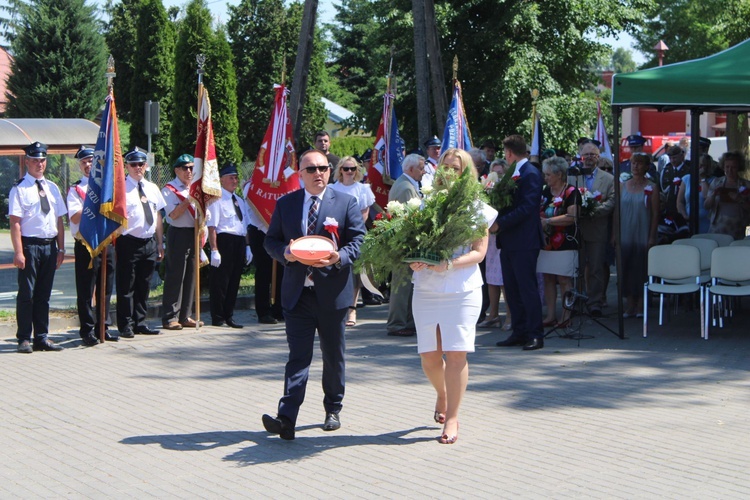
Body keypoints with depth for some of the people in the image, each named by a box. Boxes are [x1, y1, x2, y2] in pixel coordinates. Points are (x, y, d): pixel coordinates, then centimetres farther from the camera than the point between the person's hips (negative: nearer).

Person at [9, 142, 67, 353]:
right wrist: (18, 252, -17)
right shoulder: (19, 189, -6)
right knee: (27, 294, -2)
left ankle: (41, 338, 17)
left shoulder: (52, 188, 13)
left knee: (44, 295, 10)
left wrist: (61, 248, 9)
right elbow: (15, 222, -11)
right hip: (30, 245, -5)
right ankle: (24, 339, 6)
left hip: (50, 245, 6)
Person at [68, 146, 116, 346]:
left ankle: (103, 328, 18)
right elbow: (75, 217, -12)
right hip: (86, 245, -5)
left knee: (106, 289, 10)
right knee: (86, 290, -2)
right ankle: (87, 331, 4)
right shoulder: (76, 189, 0)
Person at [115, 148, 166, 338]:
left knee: (144, 287, 12)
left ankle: (140, 323, 21)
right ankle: (126, 325, 6)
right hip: (129, 242, -6)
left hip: (149, 243, 6)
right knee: (126, 287, -1)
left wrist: (160, 243, 16)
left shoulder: (152, 188, 13)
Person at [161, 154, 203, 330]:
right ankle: (170, 317, -2)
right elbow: (174, 214, -15)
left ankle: (185, 316, 15)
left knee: (191, 276, 8)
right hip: (178, 234, -7)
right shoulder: (169, 189, -4)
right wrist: (189, 200, -20)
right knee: (175, 276, -6)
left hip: (194, 234, 7)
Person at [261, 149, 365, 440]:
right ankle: (286, 418, -13)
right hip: (297, 293, 0)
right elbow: (271, 241, 11)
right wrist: (284, 253, -12)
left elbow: (358, 240, -1)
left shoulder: (345, 203, 3)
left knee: (333, 356, 12)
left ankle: (333, 410, 28)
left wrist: (340, 257, -21)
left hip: (332, 292, 0)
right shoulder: (285, 204, 8)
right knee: (298, 356, -6)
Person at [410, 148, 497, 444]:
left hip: (463, 289, -3)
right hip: (426, 288, 3)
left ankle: (452, 418, 1)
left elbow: (479, 252, -5)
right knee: (429, 355, 4)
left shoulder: (477, 209, 3)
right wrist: (413, 261, -11)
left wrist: (449, 264, -20)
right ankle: (442, 396, 35)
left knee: (456, 353, -9)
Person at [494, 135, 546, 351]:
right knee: (511, 290, 11)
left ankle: (535, 335, -3)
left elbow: (527, 207, -19)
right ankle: (519, 333, 17)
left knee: (527, 288, -7)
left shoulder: (530, 174, -12)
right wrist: (497, 221, 4)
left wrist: (500, 223, -19)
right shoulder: (512, 174, 17)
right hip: (509, 242, 10)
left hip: (524, 242, -10)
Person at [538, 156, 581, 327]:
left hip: (565, 243, -7)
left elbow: (571, 217, -17)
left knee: (564, 280, -5)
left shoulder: (571, 192, -7)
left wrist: (547, 221, -16)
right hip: (546, 242, 7)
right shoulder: (546, 192, 14)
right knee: (548, 279, 7)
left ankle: (567, 316, 1)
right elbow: (540, 213, 22)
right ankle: (551, 316, 12)